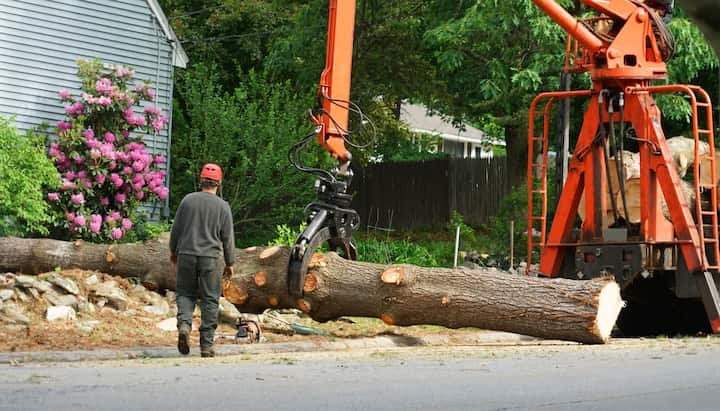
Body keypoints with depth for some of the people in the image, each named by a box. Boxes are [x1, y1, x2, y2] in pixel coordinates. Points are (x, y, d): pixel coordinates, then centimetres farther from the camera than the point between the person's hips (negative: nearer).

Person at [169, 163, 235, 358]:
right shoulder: (223, 206, -2)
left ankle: (184, 324, -14)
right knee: (210, 300, 5)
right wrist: (229, 263, 11)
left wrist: (173, 251, 22)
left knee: (185, 294, 13)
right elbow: (228, 238, 1)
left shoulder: (188, 200, 0)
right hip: (211, 258, -1)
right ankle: (206, 344, 4)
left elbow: (176, 228, 7)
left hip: (186, 255, 1)